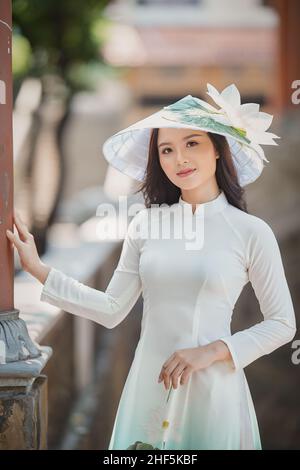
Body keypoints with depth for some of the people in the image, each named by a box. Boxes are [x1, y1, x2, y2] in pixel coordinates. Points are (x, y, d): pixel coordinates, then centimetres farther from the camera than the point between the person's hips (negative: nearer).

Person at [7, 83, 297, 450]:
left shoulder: (251, 231, -7)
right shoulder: (146, 223, 2)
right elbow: (112, 310, 2)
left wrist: (212, 351, -12)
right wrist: (37, 268, 0)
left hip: (212, 389, -3)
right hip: (148, 387, 3)